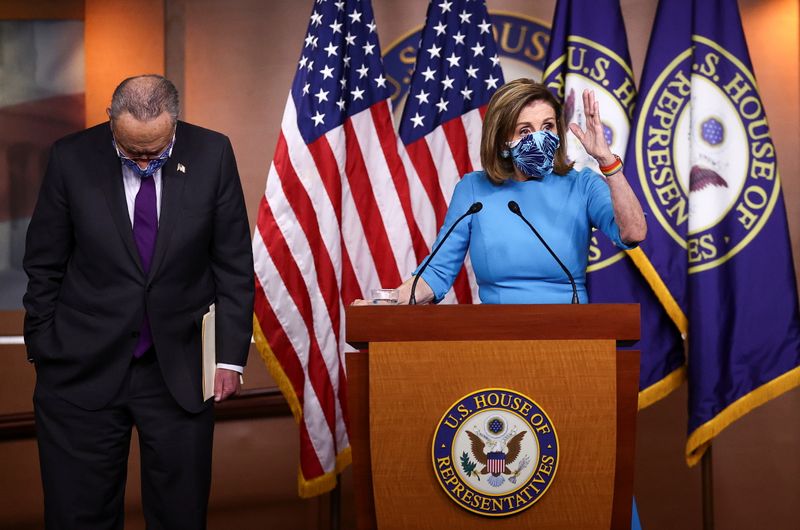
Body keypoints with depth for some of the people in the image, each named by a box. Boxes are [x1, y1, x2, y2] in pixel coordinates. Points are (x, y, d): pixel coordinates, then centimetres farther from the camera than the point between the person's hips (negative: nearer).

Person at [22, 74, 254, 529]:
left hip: (180, 370, 1)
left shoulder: (212, 155, -5)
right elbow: (44, 266, 2)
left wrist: (231, 356, -2)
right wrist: (43, 353, 3)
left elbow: (234, 264, 0)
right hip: (84, 368, 0)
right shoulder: (72, 158, -6)